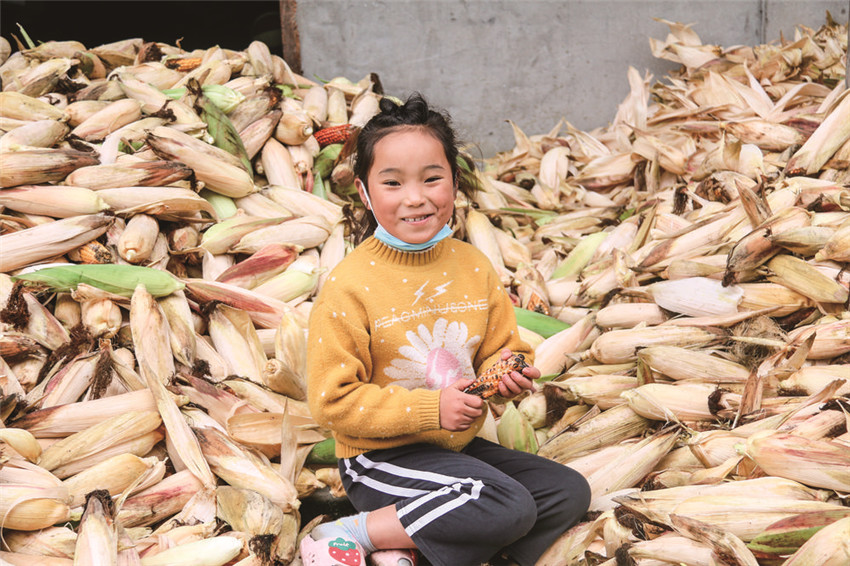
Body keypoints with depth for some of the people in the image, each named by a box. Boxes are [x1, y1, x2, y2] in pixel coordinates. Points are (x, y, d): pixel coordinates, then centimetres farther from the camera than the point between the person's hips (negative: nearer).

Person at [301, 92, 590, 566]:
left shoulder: (474, 266, 0)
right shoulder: (349, 286, -17)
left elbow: (499, 346, 13)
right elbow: (332, 400, -16)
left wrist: (506, 372, -11)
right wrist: (430, 408, -21)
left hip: (460, 445, 8)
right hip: (382, 457, -7)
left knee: (570, 491, 1)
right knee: (509, 507, -24)